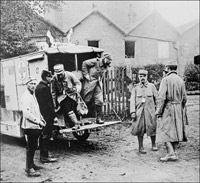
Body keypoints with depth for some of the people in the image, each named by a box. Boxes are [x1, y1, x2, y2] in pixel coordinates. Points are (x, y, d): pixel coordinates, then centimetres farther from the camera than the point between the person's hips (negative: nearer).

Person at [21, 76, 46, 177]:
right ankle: (29, 169, 2)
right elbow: (27, 113, -24)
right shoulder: (26, 97, -15)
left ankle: (31, 164, 30)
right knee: (30, 148, -4)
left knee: (33, 147, 18)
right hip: (30, 126, -9)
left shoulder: (33, 95, 17)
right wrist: (38, 121, -20)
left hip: (35, 126, 9)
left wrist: (42, 119, 11)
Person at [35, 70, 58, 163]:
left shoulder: (38, 87, 14)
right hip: (47, 116, -10)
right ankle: (45, 157, 1)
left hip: (41, 116, 10)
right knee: (47, 136, -4)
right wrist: (54, 116, -17)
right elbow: (48, 104, -20)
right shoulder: (44, 88, -17)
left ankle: (43, 154, 24)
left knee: (43, 136, 15)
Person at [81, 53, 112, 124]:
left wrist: (100, 80, 8)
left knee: (100, 101, 0)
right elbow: (84, 63, -11)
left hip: (98, 84, 7)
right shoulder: (96, 61, -11)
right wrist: (86, 75, -12)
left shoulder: (105, 66, 11)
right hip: (90, 82, -7)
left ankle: (98, 118, 9)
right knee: (86, 100, 0)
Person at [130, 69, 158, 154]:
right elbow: (132, 100, 1)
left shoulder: (152, 86, 5)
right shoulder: (135, 88, 5)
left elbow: (156, 99, 6)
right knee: (139, 129, 2)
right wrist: (132, 112, -8)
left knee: (152, 128, 2)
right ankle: (140, 147, 13)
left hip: (150, 111, 0)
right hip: (139, 111, 0)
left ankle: (154, 144, 24)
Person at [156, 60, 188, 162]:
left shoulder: (166, 79, -11)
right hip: (178, 108, 6)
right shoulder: (180, 80, 7)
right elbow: (184, 98, 11)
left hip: (168, 108, -6)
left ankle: (171, 154, -9)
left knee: (165, 130, -2)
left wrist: (158, 111, -12)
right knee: (176, 130, 11)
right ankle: (175, 152, 17)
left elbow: (161, 97, -17)